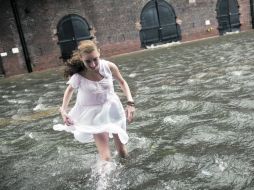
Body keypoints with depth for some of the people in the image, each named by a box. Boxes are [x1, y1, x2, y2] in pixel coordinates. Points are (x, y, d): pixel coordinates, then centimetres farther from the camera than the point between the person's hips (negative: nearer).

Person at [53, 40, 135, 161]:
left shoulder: (109, 66, -22)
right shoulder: (78, 77, -25)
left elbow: (122, 83, -2)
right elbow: (70, 90, -1)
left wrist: (130, 103, -12)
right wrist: (63, 110, -13)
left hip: (111, 109, 2)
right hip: (93, 114, -2)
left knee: (123, 153, 17)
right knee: (106, 158, -8)